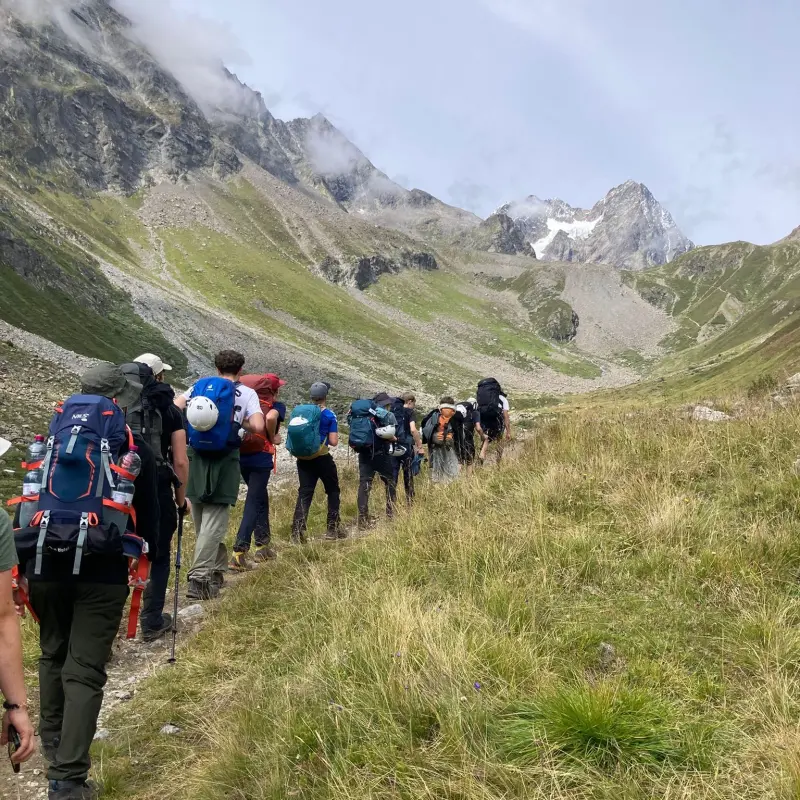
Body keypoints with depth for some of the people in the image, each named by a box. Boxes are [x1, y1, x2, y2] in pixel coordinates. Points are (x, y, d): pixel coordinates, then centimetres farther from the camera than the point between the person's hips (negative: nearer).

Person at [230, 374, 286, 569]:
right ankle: (239, 553, -13)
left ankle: (262, 546, 28)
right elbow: (270, 418, -24)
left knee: (260, 498, 22)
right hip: (260, 456, -6)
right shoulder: (276, 406, -2)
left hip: (241, 455, 6)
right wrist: (273, 438, -9)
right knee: (253, 503, -3)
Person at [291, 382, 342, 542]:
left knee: (305, 492, 5)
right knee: (333, 491, 12)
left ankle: (298, 529, -7)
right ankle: (333, 528, 14)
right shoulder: (329, 415, -6)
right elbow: (333, 442, -9)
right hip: (322, 458, -4)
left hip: (303, 458, 4)